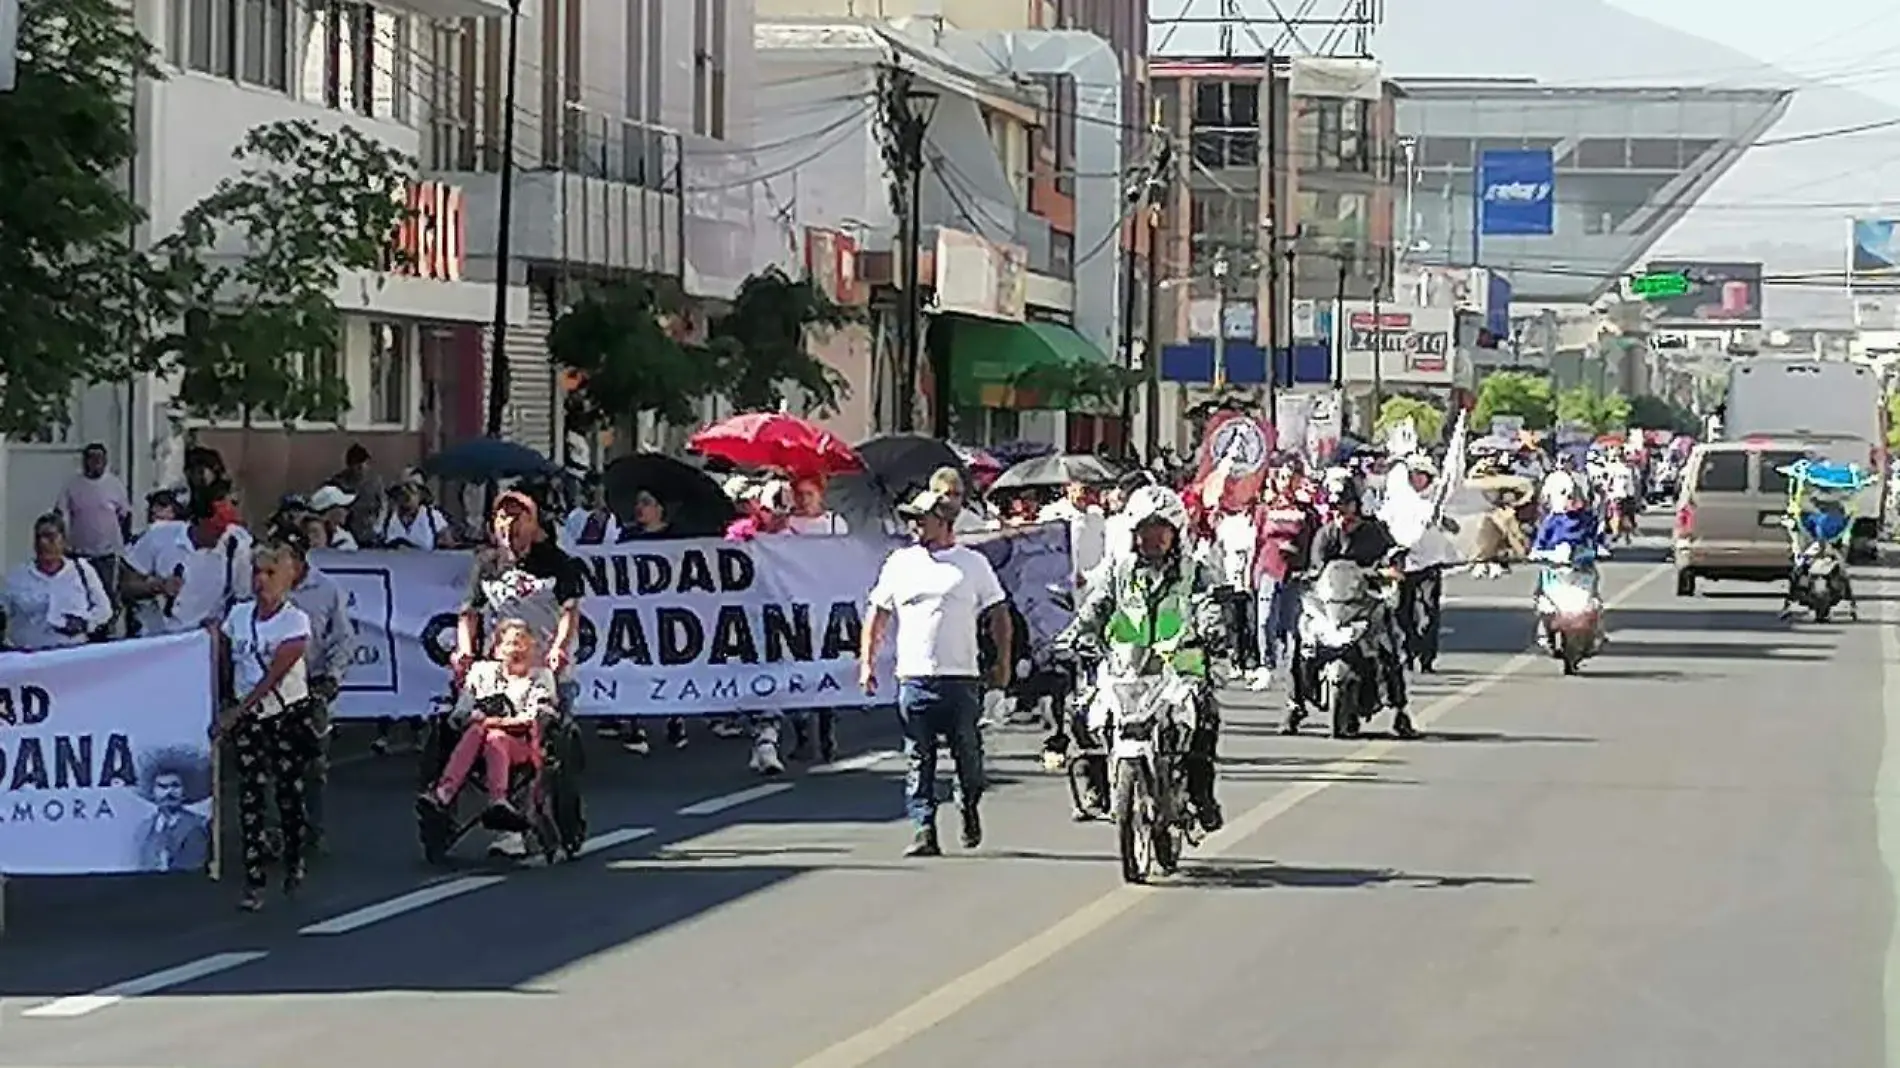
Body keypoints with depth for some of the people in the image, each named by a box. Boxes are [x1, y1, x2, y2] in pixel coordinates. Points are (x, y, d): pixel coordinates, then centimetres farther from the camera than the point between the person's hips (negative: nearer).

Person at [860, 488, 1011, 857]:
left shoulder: (973, 564, 6)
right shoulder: (900, 563, 11)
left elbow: (998, 615, 10)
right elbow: (877, 615, 15)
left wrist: (1003, 663, 3)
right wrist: (867, 662, 6)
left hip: (962, 677, -1)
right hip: (913, 676, 1)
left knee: (968, 755, 2)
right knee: (919, 761, -2)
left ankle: (969, 807, 29)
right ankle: (923, 830, -2)